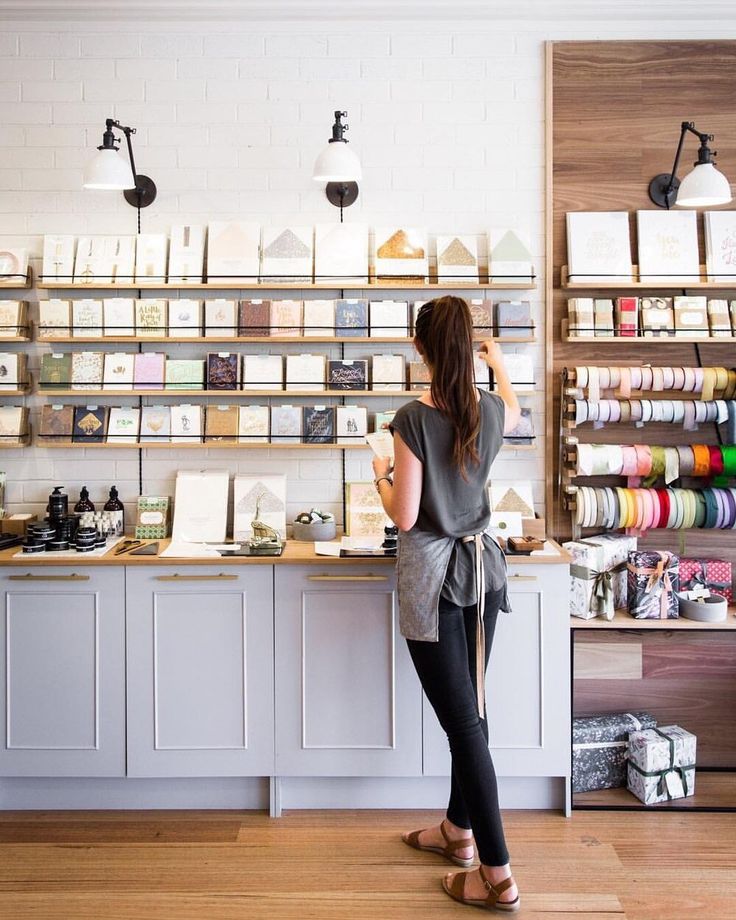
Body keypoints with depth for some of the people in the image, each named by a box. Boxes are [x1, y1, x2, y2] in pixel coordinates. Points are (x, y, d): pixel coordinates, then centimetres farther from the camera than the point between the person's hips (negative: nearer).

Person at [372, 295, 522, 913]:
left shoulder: (414, 418, -18)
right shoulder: (491, 410, -2)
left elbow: (404, 516, -16)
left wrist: (382, 475, 4)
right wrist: (499, 364, 44)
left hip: (433, 580, -6)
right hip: (482, 568, 6)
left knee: (463, 718, -1)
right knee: (469, 707, 18)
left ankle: (498, 876, 6)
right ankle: (459, 830, 36)